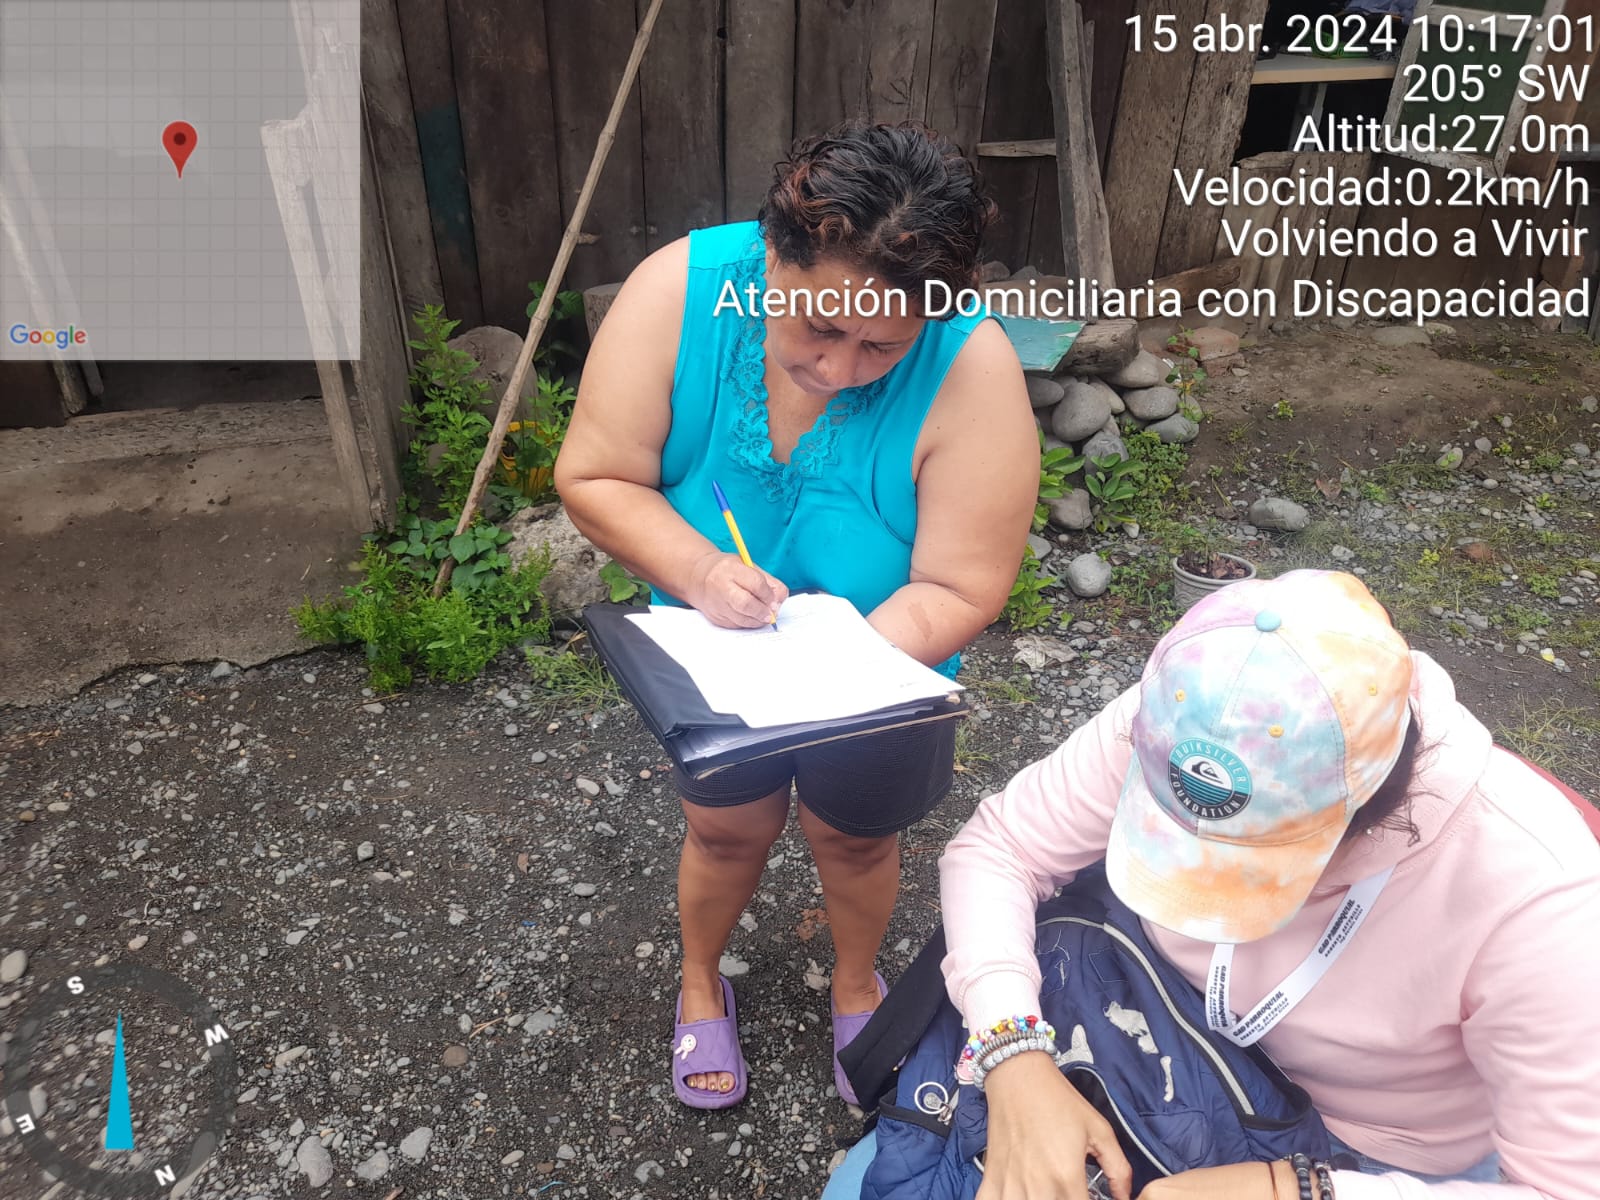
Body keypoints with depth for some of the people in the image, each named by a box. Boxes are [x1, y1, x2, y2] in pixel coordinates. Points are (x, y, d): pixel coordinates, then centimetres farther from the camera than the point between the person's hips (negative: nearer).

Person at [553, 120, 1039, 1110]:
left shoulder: (972, 368, -30)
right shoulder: (681, 289, -26)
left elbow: (959, 592, -25)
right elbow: (595, 478, -18)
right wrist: (698, 570, -34)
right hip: (716, 655, 1)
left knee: (854, 837, 23)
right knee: (728, 831, 21)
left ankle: (857, 985, 58)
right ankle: (702, 982, 56)